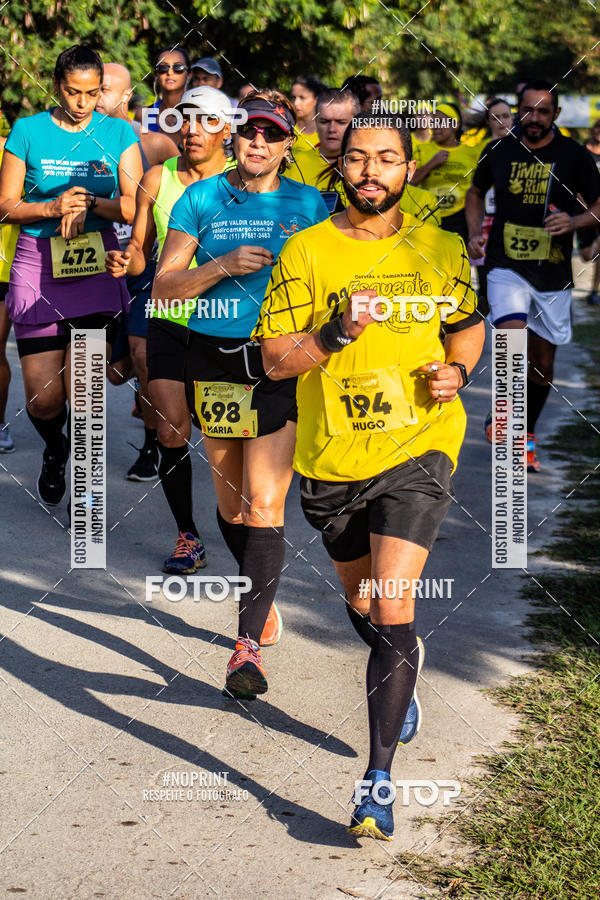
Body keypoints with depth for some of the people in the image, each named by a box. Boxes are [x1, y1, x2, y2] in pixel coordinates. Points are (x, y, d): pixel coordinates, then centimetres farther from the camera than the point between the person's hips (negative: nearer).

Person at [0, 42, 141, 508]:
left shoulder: (119, 133, 6)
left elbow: (134, 208, 1)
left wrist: (87, 202, -14)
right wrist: (53, 208, -13)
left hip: (97, 268, 0)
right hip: (38, 269, 0)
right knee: (43, 399, -1)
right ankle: (54, 450, 34)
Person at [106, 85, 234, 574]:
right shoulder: (157, 179, 3)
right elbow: (142, 250, 9)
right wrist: (125, 261, -12)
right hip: (169, 319, 2)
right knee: (172, 434, -5)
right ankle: (188, 537, 12)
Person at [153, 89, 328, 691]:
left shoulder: (308, 205, 4)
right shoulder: (202, 199, 4)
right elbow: (164, 286, 1)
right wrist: (222, 266, -15)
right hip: (214, 359, 2)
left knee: (263, 503, -11)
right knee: (230, 502, 12)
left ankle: (248, 643, -9)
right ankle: (263, 598, 38)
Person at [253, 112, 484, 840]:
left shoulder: (441, 251, 2)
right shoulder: (306, 252, -3)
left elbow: (469, 324, 19)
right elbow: (274, 359, -6)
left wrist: (458, 370, -1)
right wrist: (338, 331, -22)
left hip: (417, 450, -2)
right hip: (331, 459, 2)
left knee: (393, 609, -15)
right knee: (361, 603, 20)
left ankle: (377, 779, -11)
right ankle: (403, 668, 56)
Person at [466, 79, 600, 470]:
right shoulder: (499, 151, 1)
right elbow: (476, 192, 19)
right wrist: (475, 233, 3)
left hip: (553, 274, 1)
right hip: (506, 266, -1)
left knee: (543, 361, 10)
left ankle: (527, 434, 30)